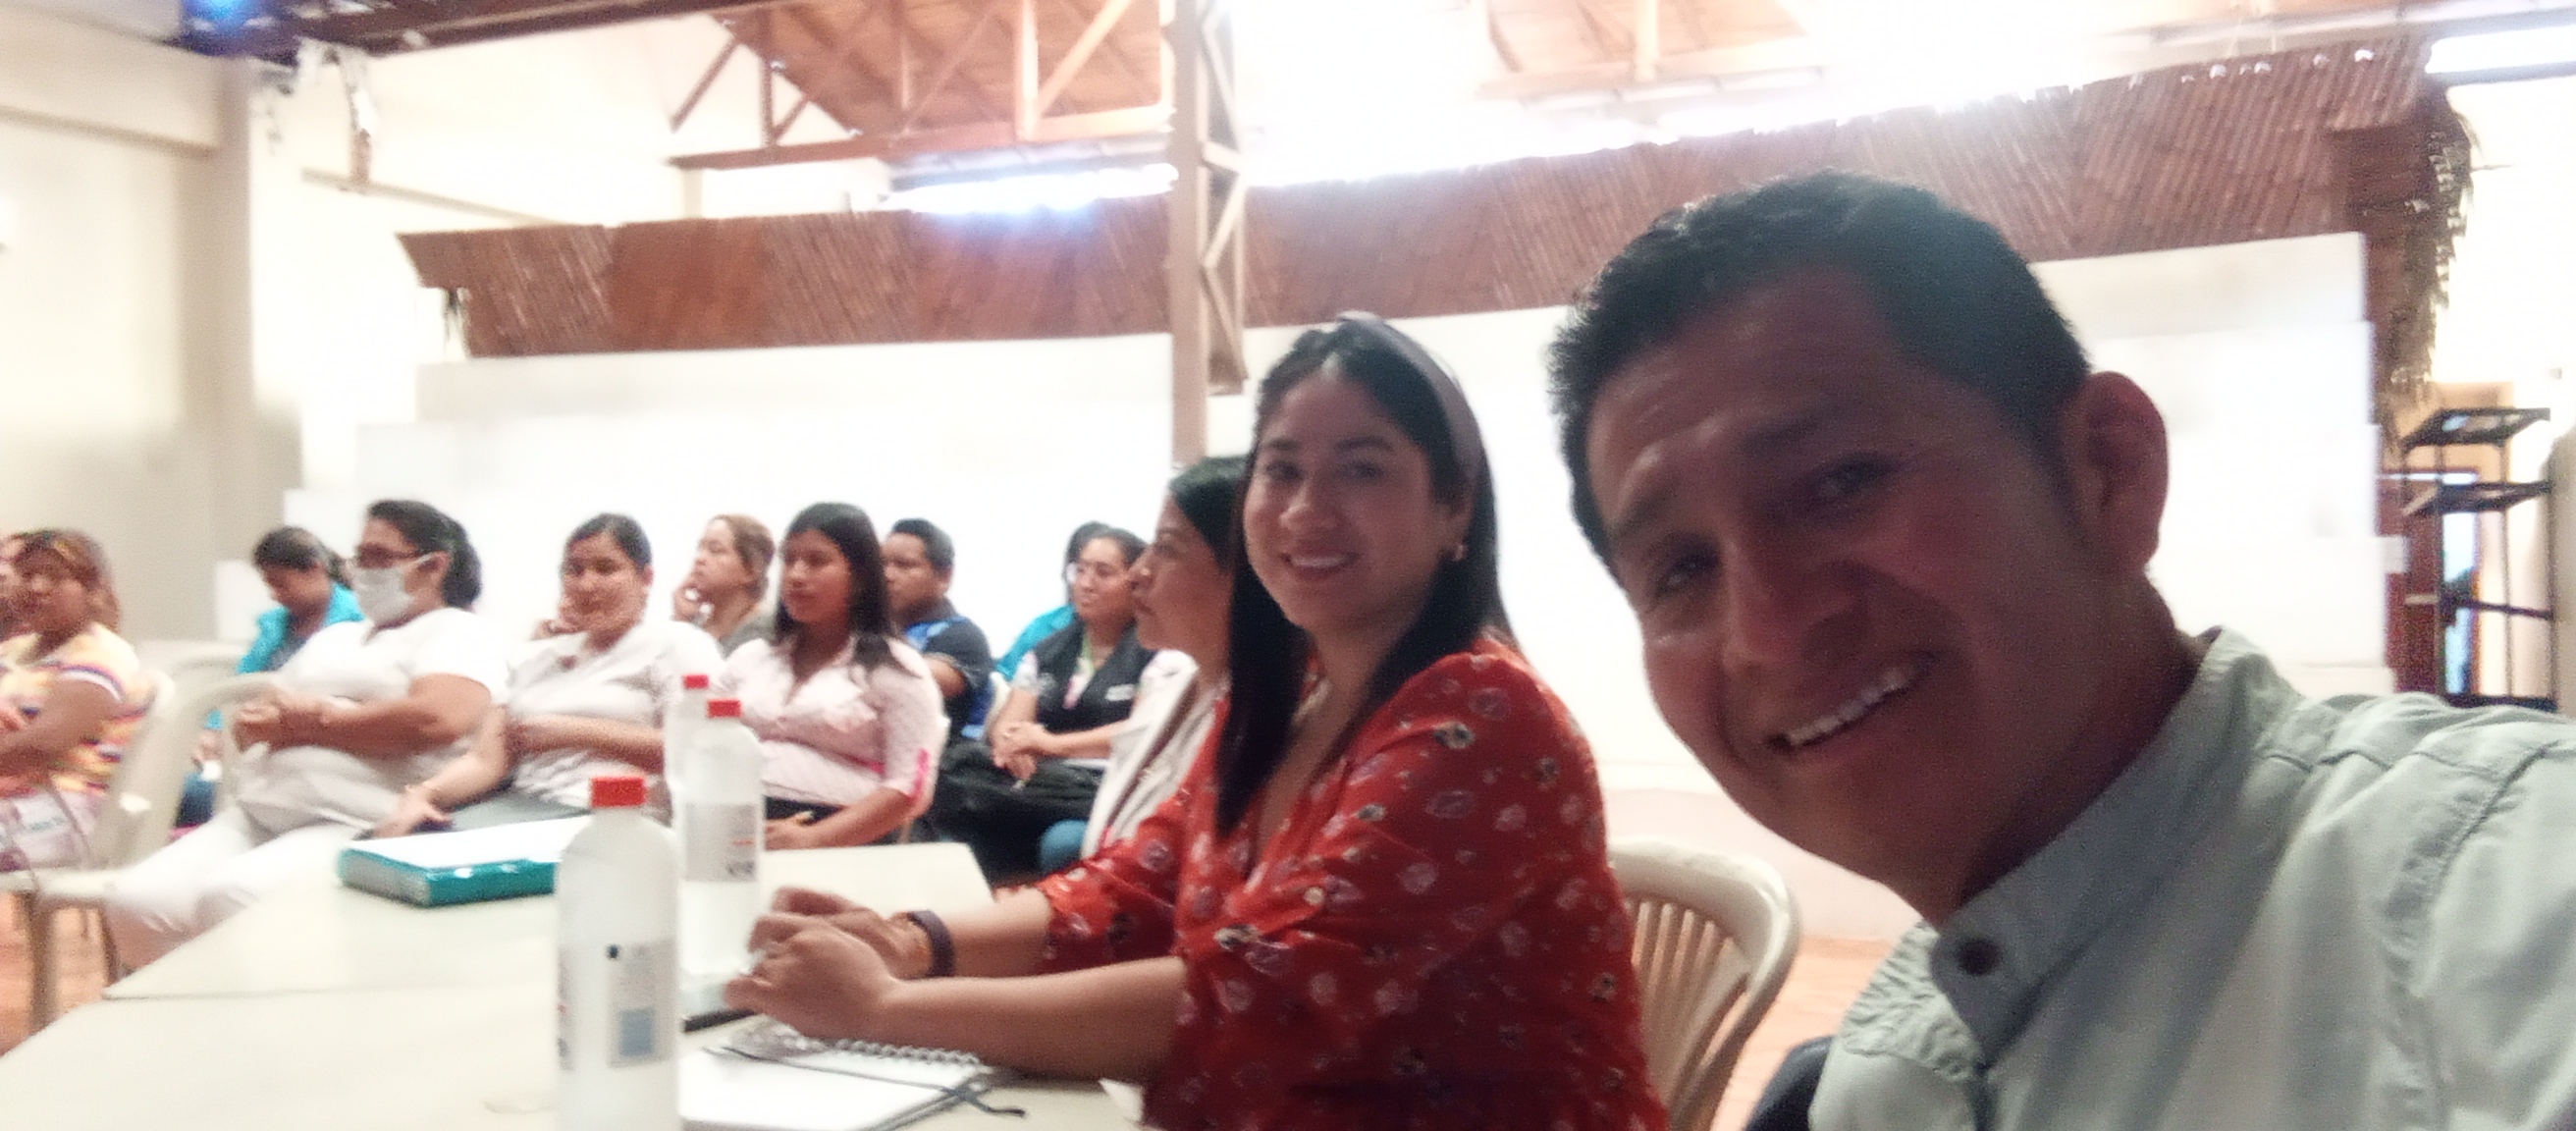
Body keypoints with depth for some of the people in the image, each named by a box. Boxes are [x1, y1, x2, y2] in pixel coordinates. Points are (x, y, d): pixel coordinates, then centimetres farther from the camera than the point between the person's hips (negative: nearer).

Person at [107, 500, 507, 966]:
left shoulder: (460, 632, 2)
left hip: (354, 826, -8)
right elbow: (250, 722, 26)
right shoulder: (335, 637, 28)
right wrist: (255, 722, -2)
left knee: (229, 898, -31)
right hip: (254, 814, 8)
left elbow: (438, 718, -19)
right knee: (136, 900, -13)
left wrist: (314, 722, -5)